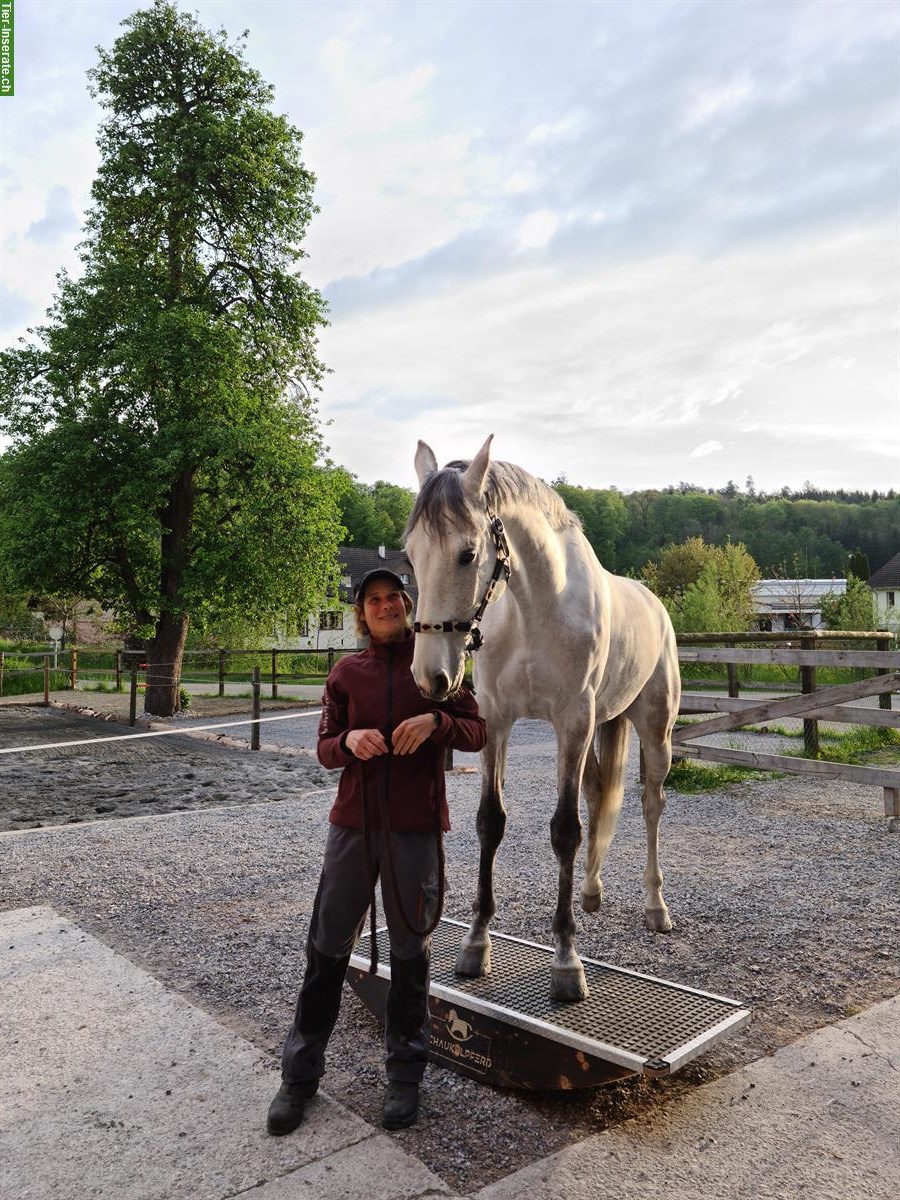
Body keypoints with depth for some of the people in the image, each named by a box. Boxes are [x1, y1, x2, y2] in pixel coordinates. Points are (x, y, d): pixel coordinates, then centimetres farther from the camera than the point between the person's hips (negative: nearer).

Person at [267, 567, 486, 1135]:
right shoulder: (347, 672, 4)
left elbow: (477, 732, -1)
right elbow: (324, 746, 5)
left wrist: (436, 721, -21)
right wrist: (349, 741, -17)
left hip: (416, 827, -1)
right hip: (353, 822, 2)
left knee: (411, 949, 11)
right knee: (328, 945, 9)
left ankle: (405, 1075, 29)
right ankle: (300, 1074, 26)